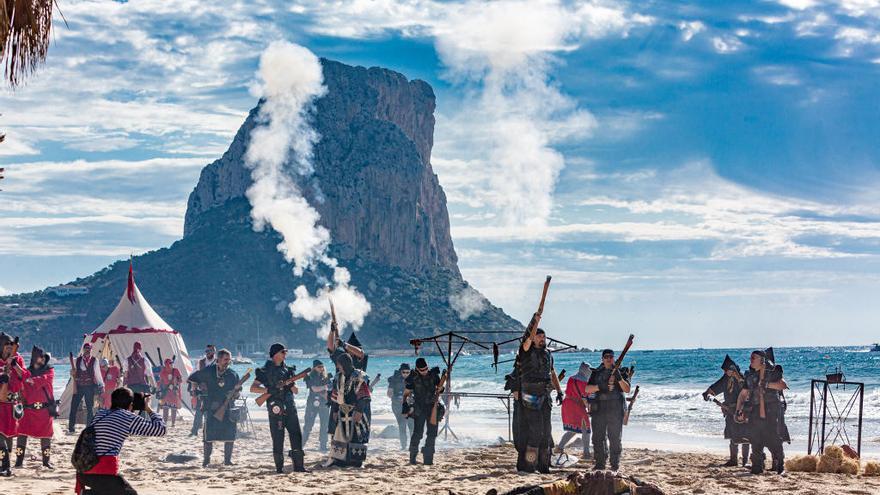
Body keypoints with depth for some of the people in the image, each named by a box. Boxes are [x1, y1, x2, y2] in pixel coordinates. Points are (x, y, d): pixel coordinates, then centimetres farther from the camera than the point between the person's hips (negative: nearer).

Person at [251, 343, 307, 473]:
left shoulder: (288, 369, 15)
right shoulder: (266, 370, 0)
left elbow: (295, 391, 15)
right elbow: (253, 388, -7)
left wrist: (290, 384, -7)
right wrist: (269, 390, -19)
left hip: (290, 408, 5)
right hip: (276, 409, -5)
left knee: (296, 436, 0)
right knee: (278, 440, -2)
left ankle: (299, 466, 4)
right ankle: (279, 468, 4)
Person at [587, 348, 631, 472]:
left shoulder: (620, 372, 6)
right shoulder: (597, 373, 11)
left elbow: (627, 390, -3)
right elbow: (587, 389, 1)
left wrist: (619, 378, -19)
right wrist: (599, 387, -16)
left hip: (615, 410, -2)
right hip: (599, 409, 2)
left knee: (615, 439, -1)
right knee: (598, 438, 2)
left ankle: (615, 464, 6)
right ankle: (600, 463, 10)